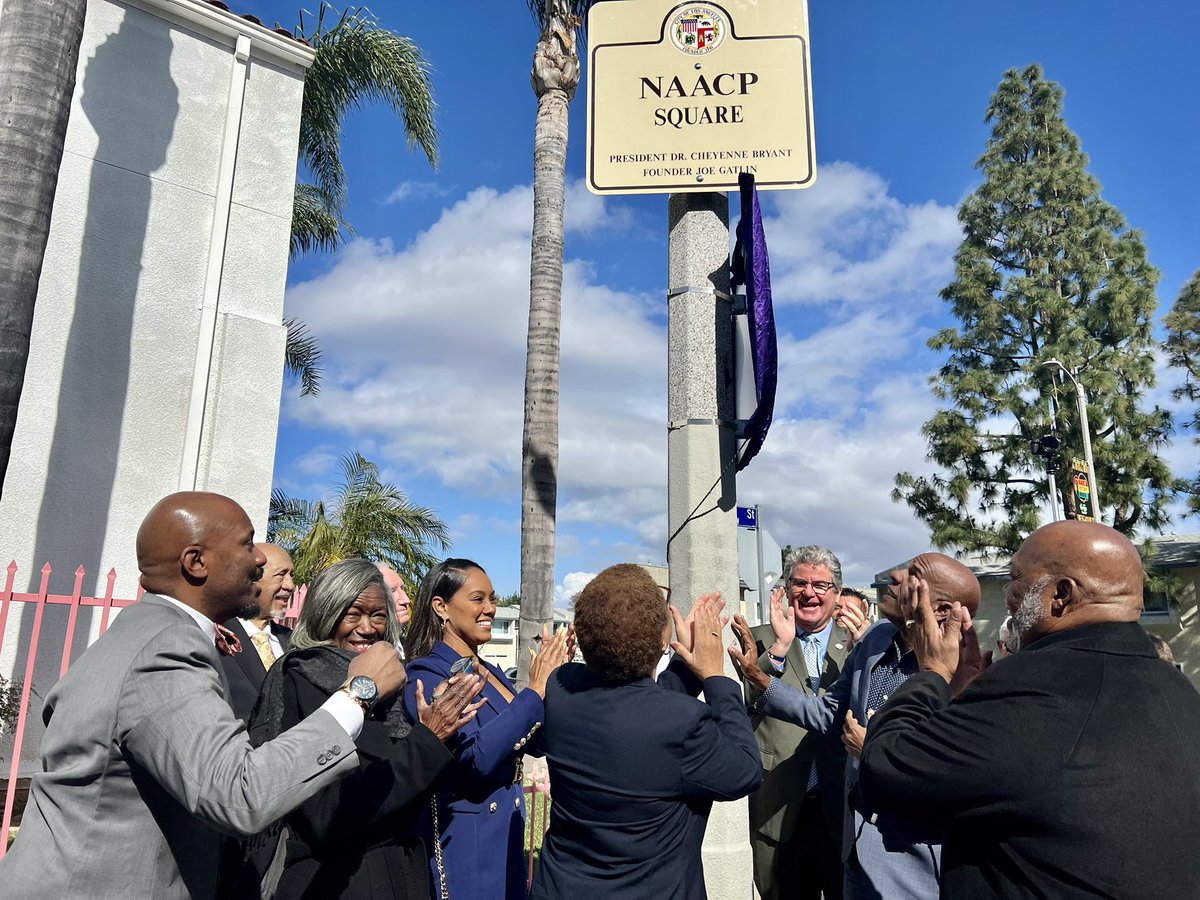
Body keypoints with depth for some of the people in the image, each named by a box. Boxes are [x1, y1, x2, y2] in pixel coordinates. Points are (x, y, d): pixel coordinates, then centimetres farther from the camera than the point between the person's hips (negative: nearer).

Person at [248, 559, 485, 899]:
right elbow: (328, 816, -22)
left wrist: (440, 730, -9)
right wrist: (427, 740, -22)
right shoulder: (297, 685, -15)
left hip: (404, 871, 7)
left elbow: (416, 795, 8)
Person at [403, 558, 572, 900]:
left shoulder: (491, 672, 7)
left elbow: (537, 744, 6)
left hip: (508, 834, 8)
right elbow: (476, 756, -28)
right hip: (462, 841, -7)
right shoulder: (427, 674, -17)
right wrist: (536, 689, -24)